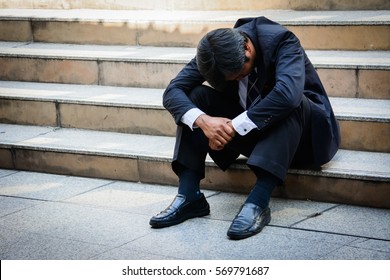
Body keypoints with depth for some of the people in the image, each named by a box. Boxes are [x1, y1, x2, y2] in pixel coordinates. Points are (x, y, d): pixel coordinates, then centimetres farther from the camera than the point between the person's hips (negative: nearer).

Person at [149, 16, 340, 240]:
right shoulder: (215, 53, -11)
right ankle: (189, 196, -20)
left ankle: (258, 203, -41)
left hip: (303, 135, -4)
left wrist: (235, 127, -39)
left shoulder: (281, 41, -25)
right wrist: (202, 120, -36)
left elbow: (288, 94, -43)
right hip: (253, 132, 5)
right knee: (197, 95, -13)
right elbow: (173, 92, -16)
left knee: (289, 103, -37)